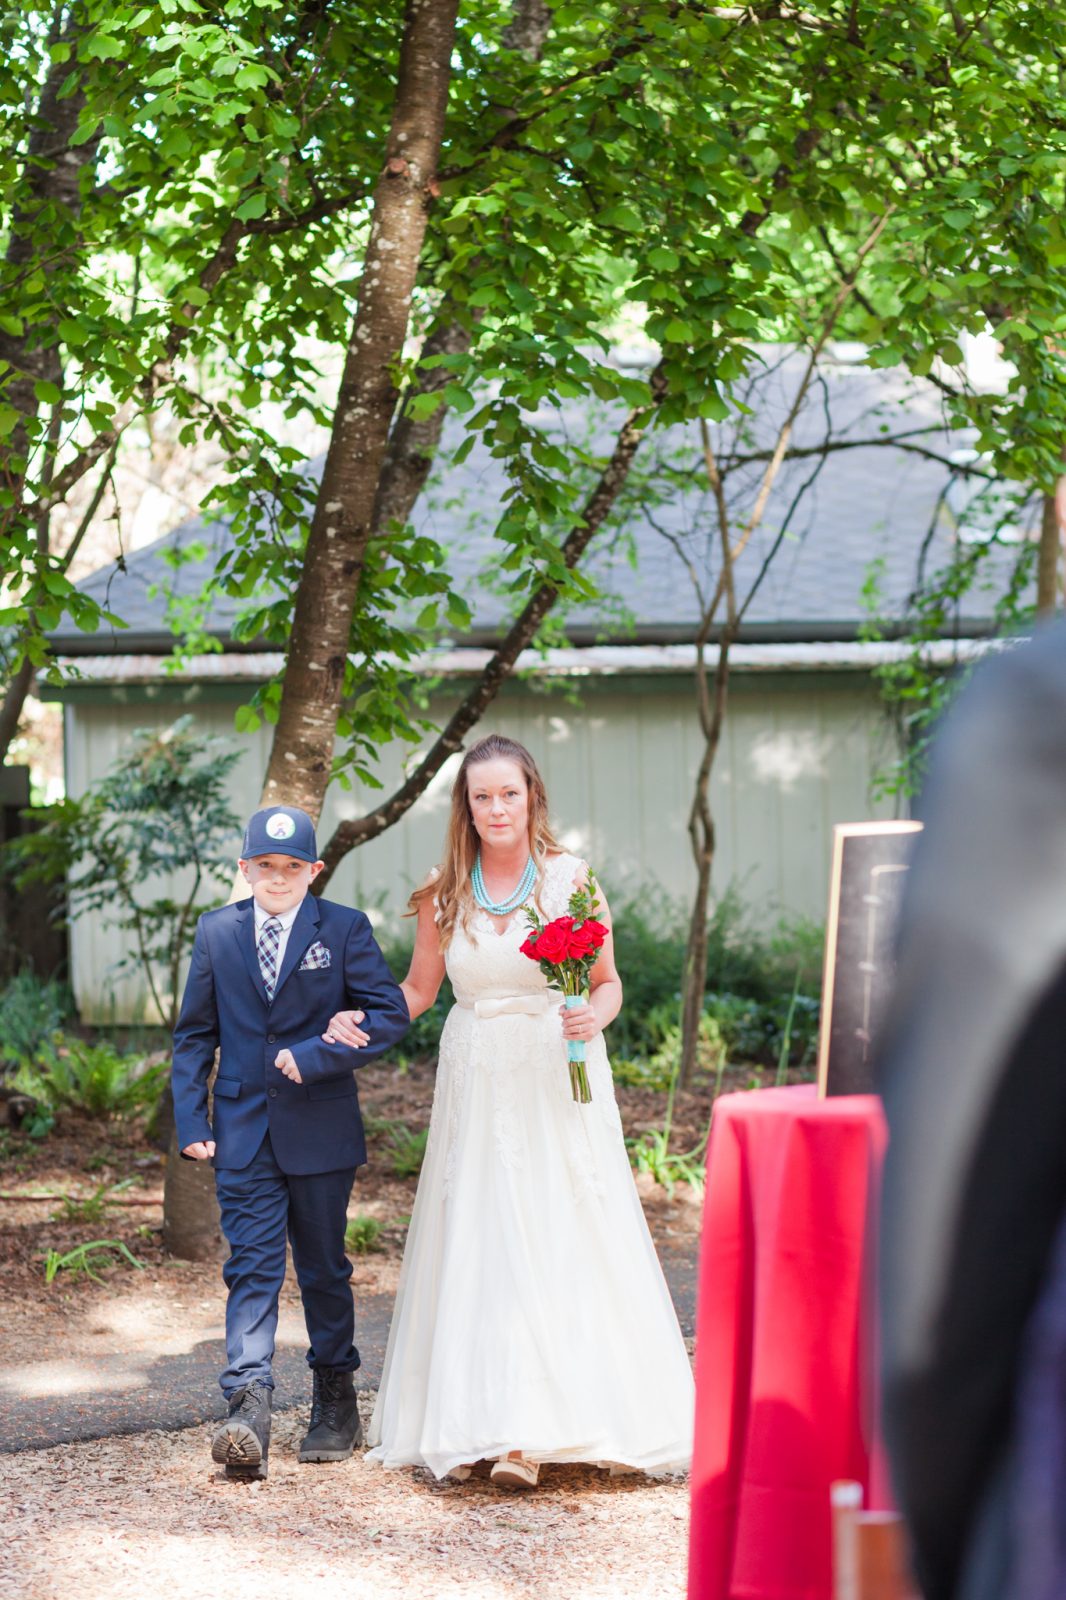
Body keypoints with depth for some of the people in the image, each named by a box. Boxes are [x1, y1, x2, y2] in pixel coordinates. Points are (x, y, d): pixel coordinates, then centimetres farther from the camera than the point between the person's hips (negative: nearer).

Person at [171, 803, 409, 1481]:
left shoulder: (345, 929, -1)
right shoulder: (216, 932, 6)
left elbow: (391, 1013, -6)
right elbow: (195, 1034, 9)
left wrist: (318, 1056, -16)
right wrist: (190, 1120, 1)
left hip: (321, 1128, -1)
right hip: (243, 1131, 1)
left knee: (324, 1268, 11)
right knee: (252, 1267, -7)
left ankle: (336, 1401, 25)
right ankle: (249, 1408, -17)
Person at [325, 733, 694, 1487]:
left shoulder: (569, 877, -1)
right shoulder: (444, 893, 5)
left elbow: (610, 981, 4)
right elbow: (419, 987, 14)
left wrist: (595, 1014, -17)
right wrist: (362, 1020, -3)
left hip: (557, 1083, -2)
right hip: (476, 1084, 2)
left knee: (556, 1246, -8)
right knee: (475, 1249, 2)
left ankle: (533, 1436, -8)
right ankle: (469, 1425, 7)